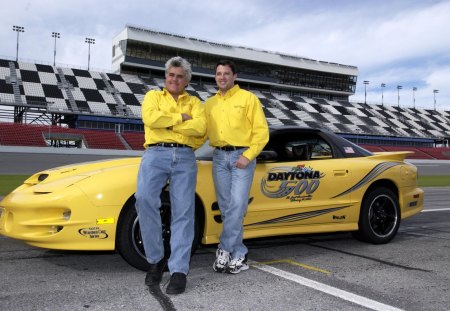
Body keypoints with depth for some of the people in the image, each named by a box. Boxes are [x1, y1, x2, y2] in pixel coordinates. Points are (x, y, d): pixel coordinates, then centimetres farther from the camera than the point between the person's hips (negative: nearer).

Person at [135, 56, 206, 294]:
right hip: (156, 154, -1)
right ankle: (156, 259, -9)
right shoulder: (153, 96, 20)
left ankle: (179, 270, -3)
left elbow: (200, 127, -1)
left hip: (185, 157, 1)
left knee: (183, 212, -7)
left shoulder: (194, 102, 21)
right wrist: (181, 118, 0)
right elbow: (150, 118, -4)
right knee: (144, 199, -25)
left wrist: (167, 123, -3)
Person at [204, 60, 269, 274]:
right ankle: (239, 254, 13)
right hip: (219, 157, 4)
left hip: (242, 155, -4)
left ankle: (224, 250, 1)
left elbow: (262, 130, -3)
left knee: (237, 205, -12)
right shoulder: (209, 103, 16)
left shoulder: (247, 98, 3)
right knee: (226, 207, 3)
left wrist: (248, 156, -12)